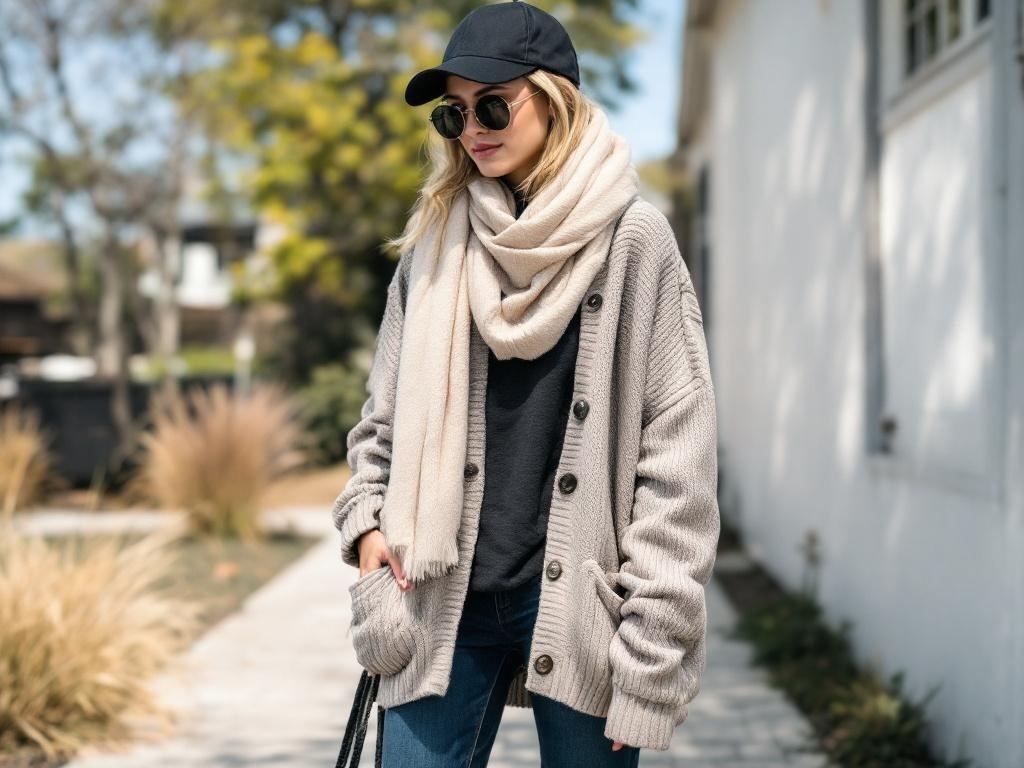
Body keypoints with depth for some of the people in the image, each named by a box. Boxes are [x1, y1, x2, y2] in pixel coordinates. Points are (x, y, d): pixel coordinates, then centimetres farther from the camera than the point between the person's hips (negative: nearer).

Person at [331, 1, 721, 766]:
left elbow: (678, 454, -5)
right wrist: (367, 523, -1)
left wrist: (650, 642, -10)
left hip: (576, 599, -3)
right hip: (443, 598, 3)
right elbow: (386, 415, 17)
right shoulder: (436, 240, 9)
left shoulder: (633, 239, -2)